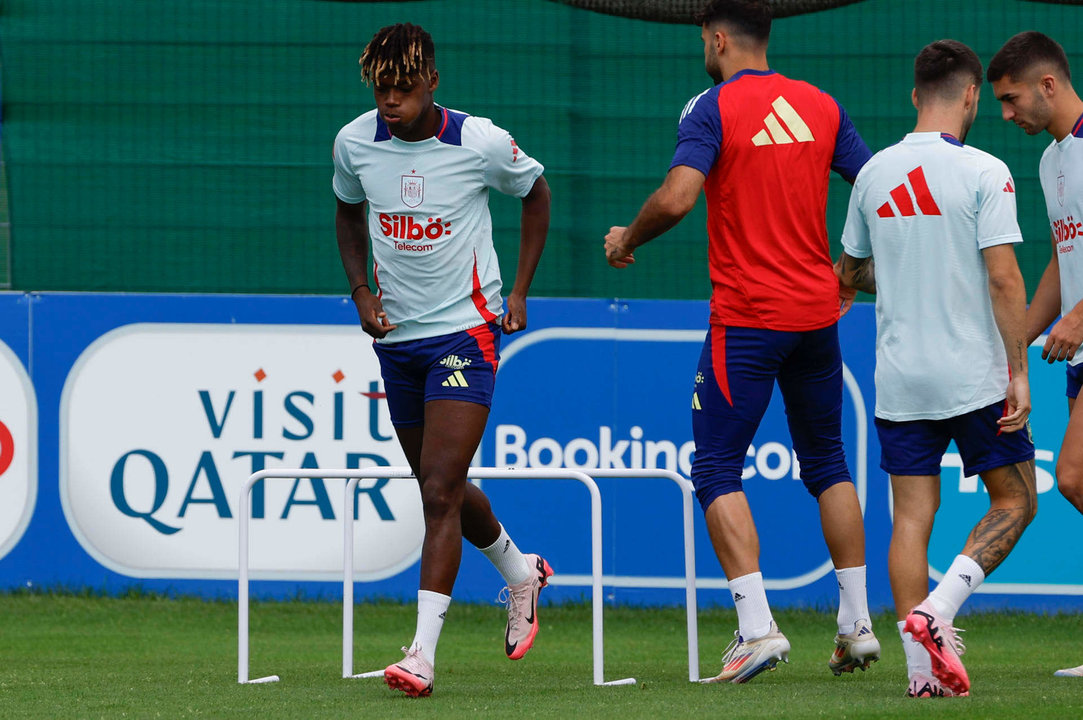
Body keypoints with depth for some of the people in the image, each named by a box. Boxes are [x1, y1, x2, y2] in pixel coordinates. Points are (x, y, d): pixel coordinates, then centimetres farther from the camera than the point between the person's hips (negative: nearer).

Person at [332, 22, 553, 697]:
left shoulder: (482, 143, -13)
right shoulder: (354, 142, -4)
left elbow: (536, 191, 7)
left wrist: (520, 291, 2)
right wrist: (362, 290, 2)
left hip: (467, 331, -5)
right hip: (397, 334, 5)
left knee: (441, 489, -15)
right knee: (443, 488, 15)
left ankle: (423, 652, -17)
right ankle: (520, 572, 44)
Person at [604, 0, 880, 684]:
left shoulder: (714, 108, -8)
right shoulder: (821, 106, 8)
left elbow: (676, 197, -21)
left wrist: (627, 238, -2)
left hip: (747, 315, -6)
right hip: (817, 309, 6)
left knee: (717, 468, -1)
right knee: (827, 463, 17)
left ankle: (758, 625, -14)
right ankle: (858, 622, 16)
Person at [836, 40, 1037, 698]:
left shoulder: (875, 173, 5)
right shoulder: (984, 173, -10)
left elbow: (849, 273, 17)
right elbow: (1003, 278, -16)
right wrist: (1018, 371, -11)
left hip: (898, 380, 4)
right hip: (975, 373, -4)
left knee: (912, 515, 6)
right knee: (1014, 501, 9)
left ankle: (923, 668, -1)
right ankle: (936, 611, -10)